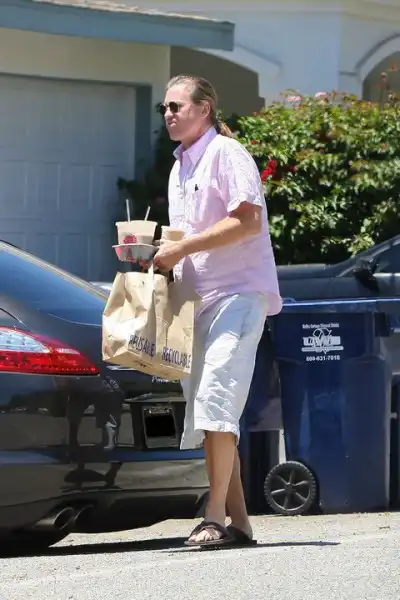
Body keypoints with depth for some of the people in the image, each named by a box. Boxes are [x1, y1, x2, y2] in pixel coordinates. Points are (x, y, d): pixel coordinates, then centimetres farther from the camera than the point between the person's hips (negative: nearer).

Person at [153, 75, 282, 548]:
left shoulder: (226, 153, -6)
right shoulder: (179, 169, 21)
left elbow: (248, 221, -17)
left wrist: (182, 247, -18)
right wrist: (161, 255, 7)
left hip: (238, 292, -9)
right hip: (197, 298, 9)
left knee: (216, 399, -20)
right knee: (203, 413, 5)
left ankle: (215, 517, -21)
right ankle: (238, 521, 9)